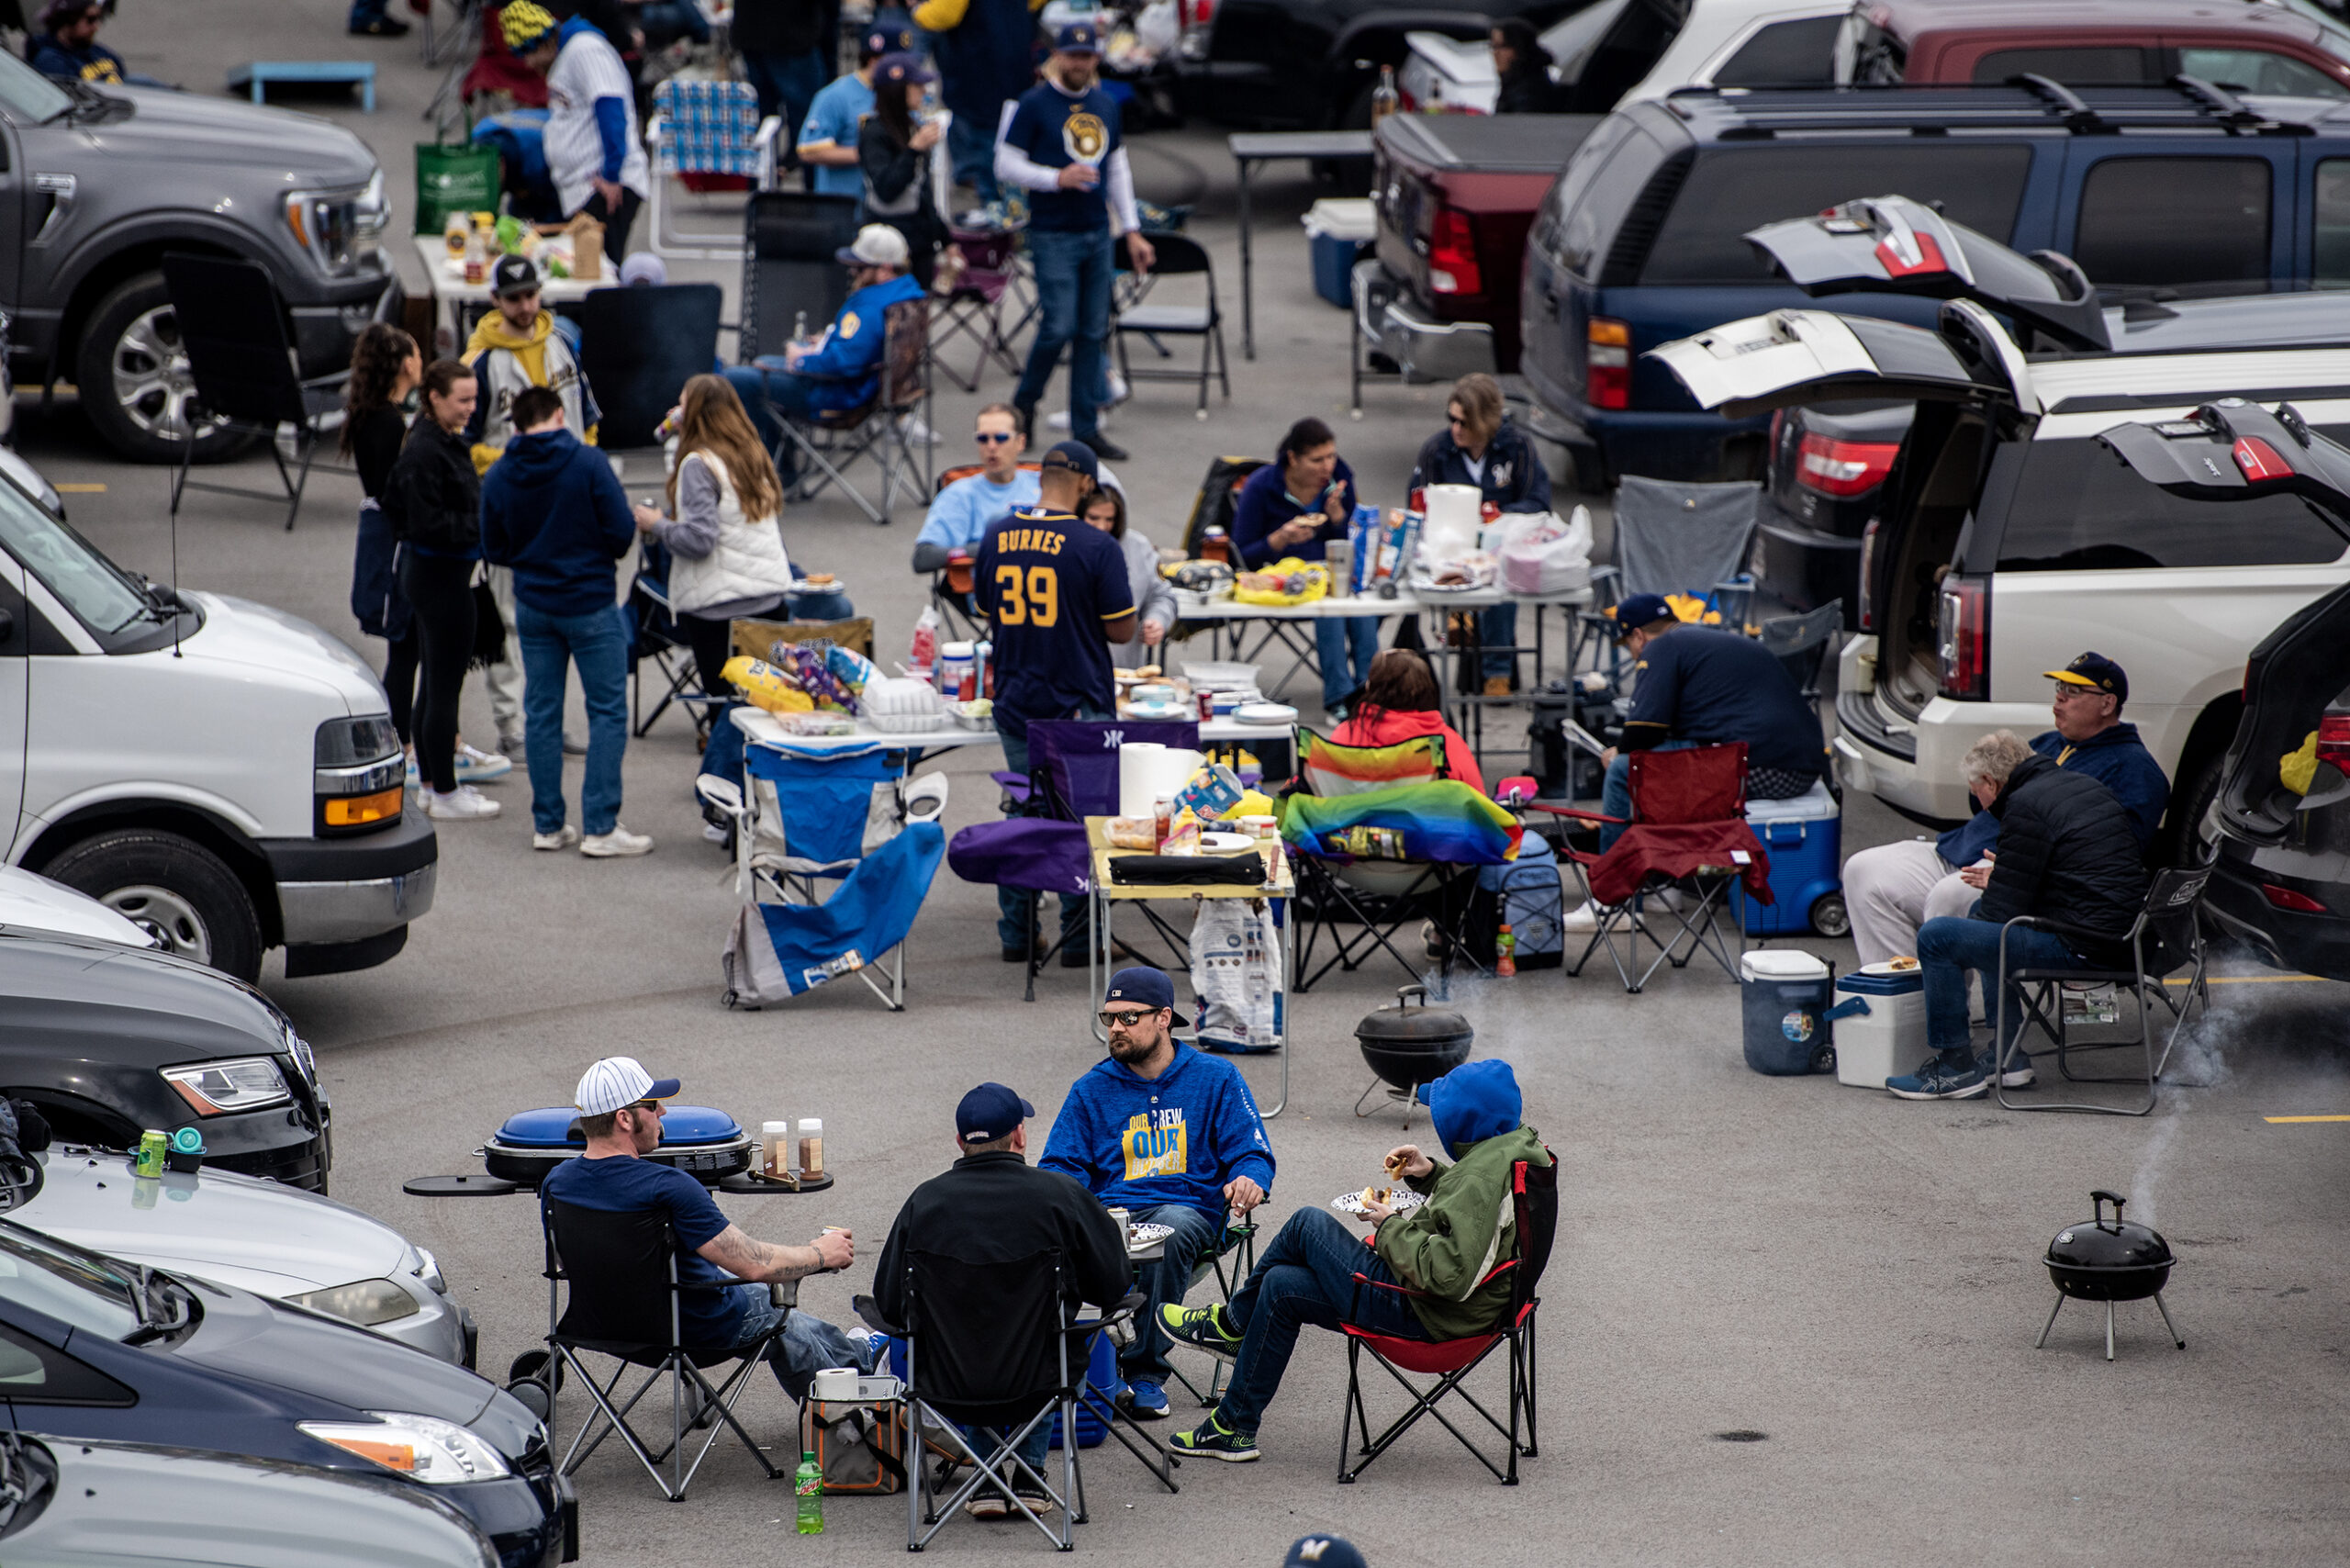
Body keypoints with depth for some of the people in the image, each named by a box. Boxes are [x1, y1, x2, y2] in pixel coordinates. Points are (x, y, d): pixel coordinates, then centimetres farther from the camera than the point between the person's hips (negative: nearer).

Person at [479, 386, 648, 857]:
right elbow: (622, 534, -14)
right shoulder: (588, 463, -13)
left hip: (533, 607, 4)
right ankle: (600, 827, -2)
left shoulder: (499, 476, -1)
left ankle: (548, 825, 13)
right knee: (608, 712, 2)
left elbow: (494, 549, 5)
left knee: (541, 714, 11)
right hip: (591, 606, -4)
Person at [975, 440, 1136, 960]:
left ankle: (1016, 935, 17)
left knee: (1022, 814, 14)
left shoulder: (997, 538, 1)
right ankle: (1079, 941, 6)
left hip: (1015, 700, 5)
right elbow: (1122, 629, -9)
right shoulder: (1096, 547, -14)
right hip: (1080, 703, -5)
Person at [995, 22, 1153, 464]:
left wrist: (1132, 230, 14)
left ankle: (1087, 428, 10)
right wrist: (1057, 178, -21)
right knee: (1059, 328, -11)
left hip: (1097, 233, 6)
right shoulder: (1033, 105, -6)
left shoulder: (1105, 105, 12)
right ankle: (1024, 404, 13)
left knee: (1093, 333, 5)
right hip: (1053, 235, -6)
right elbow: (1006, 165, -7)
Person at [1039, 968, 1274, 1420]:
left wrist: (1250, 1180, -19)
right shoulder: (1091, 1090, 16)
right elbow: (1063, 1164, 12)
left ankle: (1145, 1371, -29)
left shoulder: (1216, 1078, 10)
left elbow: (1252, 1154, 7)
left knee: (1171, 1226, -40)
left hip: (1189, 1209, -1)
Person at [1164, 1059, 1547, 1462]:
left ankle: (1232, 1324, 20)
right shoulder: (1516, 1144, 2)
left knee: (1308, 1224, -1)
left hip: (1423, 1317, -10)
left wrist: (1391, 1228, -19)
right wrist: (1430, 1175, 6)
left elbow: (1449, 1274, -33)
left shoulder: (1485, 1177, -28)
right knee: (1282, 1286, 15)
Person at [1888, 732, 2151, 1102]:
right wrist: (1998, 883, 29)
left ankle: (1955, 1067, 0)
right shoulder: (2083, 785, 16)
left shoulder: (2025, 808, -13)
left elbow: (2005, 909, -13)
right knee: (1981, 916, 30)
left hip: (2082, 945, -10)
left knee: (1937, 936, -10)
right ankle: (2008, 1056, 27)